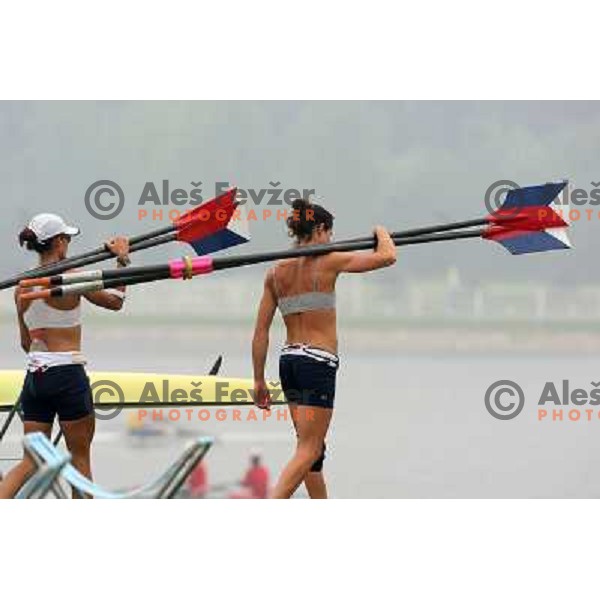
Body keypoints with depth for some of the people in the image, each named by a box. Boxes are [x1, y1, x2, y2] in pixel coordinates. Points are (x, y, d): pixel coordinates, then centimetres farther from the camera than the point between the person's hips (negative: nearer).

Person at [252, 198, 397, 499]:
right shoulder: (328, 262, -7)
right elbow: (387, 257, -7)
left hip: (289, 360, 7)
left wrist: (259, 380, 12)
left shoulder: (276, 272, 8)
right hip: (319, 362, -7)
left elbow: (261, 331, 7)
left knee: (313, 447, 18)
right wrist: (381, 234, 15)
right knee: (308, 450, -7)